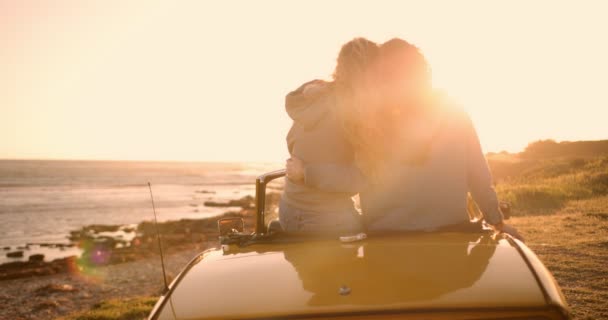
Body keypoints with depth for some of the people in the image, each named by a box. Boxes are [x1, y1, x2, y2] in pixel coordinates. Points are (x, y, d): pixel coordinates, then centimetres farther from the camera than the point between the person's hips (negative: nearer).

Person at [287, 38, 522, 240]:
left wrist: (306, 171, -8)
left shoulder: (370, 121, -10)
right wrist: (497, 221, 13)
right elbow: (479, 176, 3)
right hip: (449, 235, 3)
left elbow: (359, 178, -14)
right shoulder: (454, 115, 1)